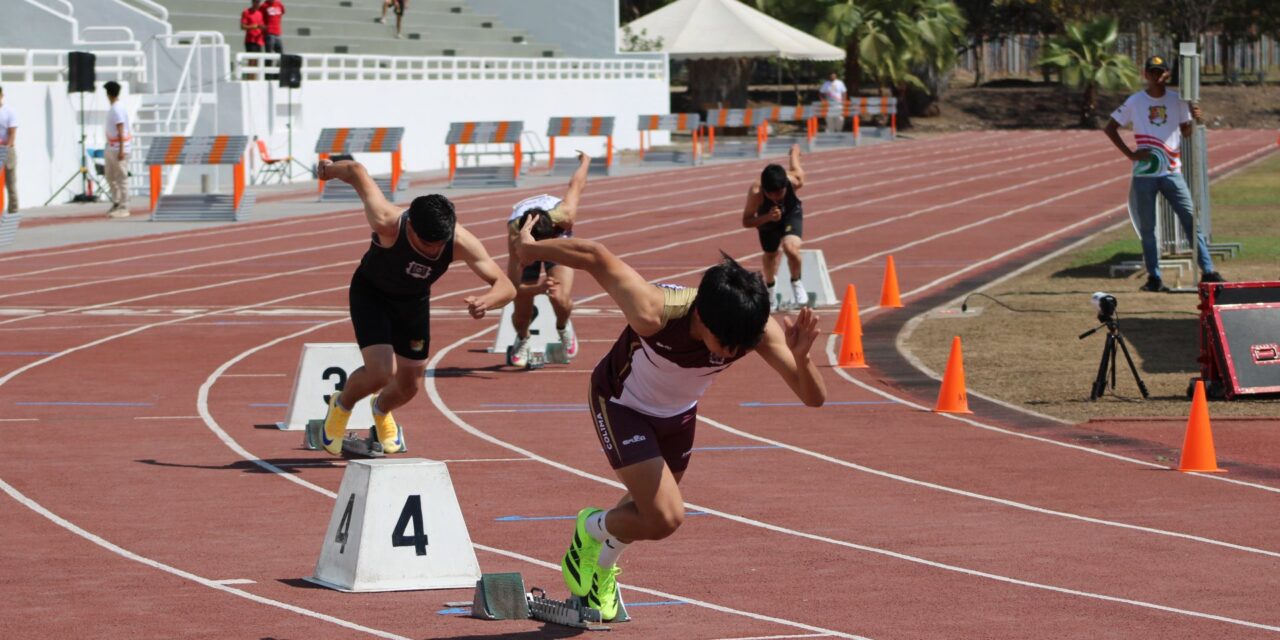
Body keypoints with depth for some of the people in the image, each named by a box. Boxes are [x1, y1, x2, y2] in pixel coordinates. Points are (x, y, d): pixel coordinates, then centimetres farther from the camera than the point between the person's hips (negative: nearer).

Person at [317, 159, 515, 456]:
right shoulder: (388, 223, -40)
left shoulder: (461, 242, -34)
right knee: (381, 372, -22)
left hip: (415, 301, 3)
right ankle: (341, 406, 13)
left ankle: (381, 411, 49)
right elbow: (356, 171, -25)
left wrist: (486, 301, -54)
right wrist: (329, 170, -3)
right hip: (371, 293, -3)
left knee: (409, 385, 10)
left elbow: (505, 286, -31)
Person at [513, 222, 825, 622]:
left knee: (650, 508, 23)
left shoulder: (759, 330, -33)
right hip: (622, 404, -5)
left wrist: (801, 357, -54)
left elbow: (814, 398, -32)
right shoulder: (655, 314, -44)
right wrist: (532, 248, -12)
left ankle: (602, 568, 55)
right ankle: (592, 530, 15)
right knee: (665, 519, -17)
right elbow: (595, 257, -29)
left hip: (678, 413, 5)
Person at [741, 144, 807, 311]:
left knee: (791, 248, -27)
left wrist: (795, 151, 7)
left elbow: (795, 152, -19)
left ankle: (796, 283, 5)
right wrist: (767, 217, -50)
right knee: (770, 254, 21)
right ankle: (770, 289, 54)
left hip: (791, 213, -1)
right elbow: (746, 221, -31)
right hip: (767, 218, 1)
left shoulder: (795, 180, -41)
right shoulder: (756, 192, -44)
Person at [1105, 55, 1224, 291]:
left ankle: (1208, 271, -7)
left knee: (1191, 220, -6)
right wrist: (1130, 154, -5)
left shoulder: (1177, 100, 5)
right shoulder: (1135, 102, 2)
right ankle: (1154, 278, 9)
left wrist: (1195, 119, -12)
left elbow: (1185, 131, 11)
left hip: (1172, 172, 1)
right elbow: (1110, 128, 6)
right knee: (1147, 228, 2)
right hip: (1144, 172, -1)